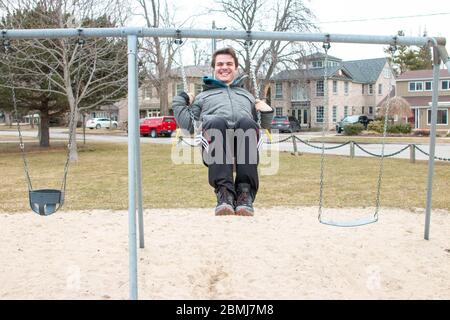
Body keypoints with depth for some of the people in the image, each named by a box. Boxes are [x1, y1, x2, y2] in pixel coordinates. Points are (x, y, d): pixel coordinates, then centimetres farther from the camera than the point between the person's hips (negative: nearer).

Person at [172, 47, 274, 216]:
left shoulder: (248, 96, 42)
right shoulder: (203, 96, 40)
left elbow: (262, 126, 31)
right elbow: (188, 124, 27)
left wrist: (267, 112, 13)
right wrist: (180, 101, 22)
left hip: (244, 130, 1)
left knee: (247, 123, -37)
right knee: (215, 122, -39)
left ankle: (246, 191, -43)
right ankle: (224, 190, -45)